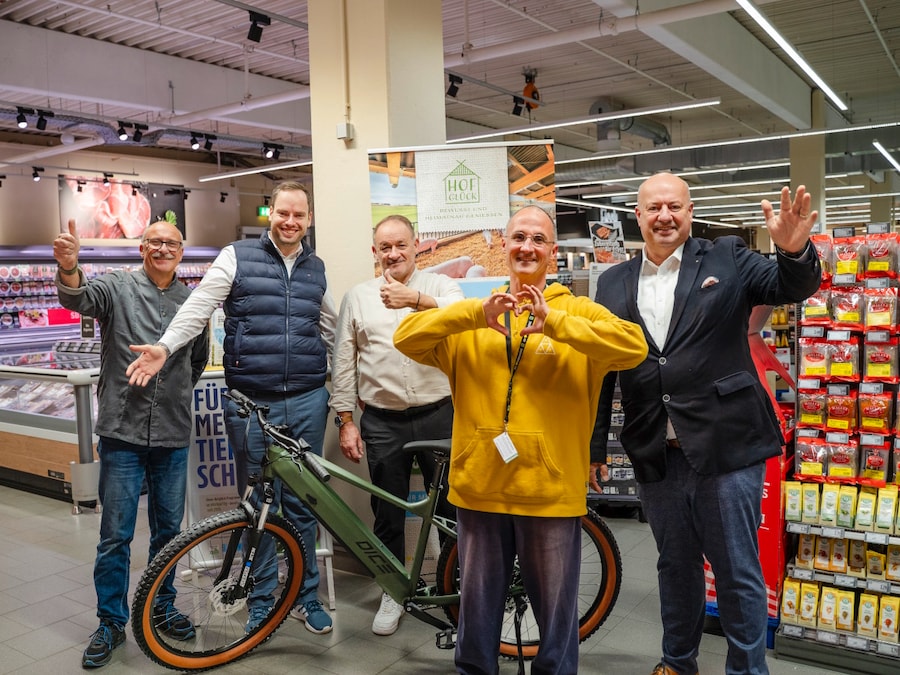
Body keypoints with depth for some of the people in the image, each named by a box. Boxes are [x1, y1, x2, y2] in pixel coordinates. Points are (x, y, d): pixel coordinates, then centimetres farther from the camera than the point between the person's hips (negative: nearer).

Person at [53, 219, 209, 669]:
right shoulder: (117, 288, -2)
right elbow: (78, 299, -24)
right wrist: (69, 269, -44)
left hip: (173, 437, 3)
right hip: (122, 433, -3)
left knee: (169, 530, 14)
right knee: (115, 535, 4)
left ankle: (162, 609, 33)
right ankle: (111, 623, 21)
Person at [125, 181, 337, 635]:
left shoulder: (316, 268, 13)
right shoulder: (237, 257, 1)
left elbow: (331, 330, 21)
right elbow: (198, 307, -8)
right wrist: (164, 348, -22)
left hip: (307, 401, 3)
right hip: (251, 403, -3)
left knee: (303, 505, 10)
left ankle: (305, 596, 26)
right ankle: (261, 602, 23)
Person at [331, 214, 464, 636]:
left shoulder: (440, 286, 4)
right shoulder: (357, 297, 8)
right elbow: (343, 364, 7)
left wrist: (415, 298, -30)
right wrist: (345, 420, 2)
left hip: (439, 415, -1)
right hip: (382, 424, 1)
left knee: (451, 505, 9)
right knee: (388, 513, 12)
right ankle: (394, 592, 30)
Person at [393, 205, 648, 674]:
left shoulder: (580, 312, 0)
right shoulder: (471, 320, 5)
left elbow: (634, 347, -16)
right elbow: (406, 338, -8)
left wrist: (554, 323, -26)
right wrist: (476, 314, -21)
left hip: (552, 490, -1)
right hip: (479, 487, 2)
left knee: (557, 614, 15)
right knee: (477, 613, 18)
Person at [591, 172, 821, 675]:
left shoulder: (726, 259, 2)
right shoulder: (614, 283, 8)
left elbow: (792, 288, -5)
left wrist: (794, 250, -28)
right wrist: (594, 448, 8)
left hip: (725, 445, -3)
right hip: (656, 454, 3)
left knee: (738, 570, 8)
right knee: (676, 566, 19)